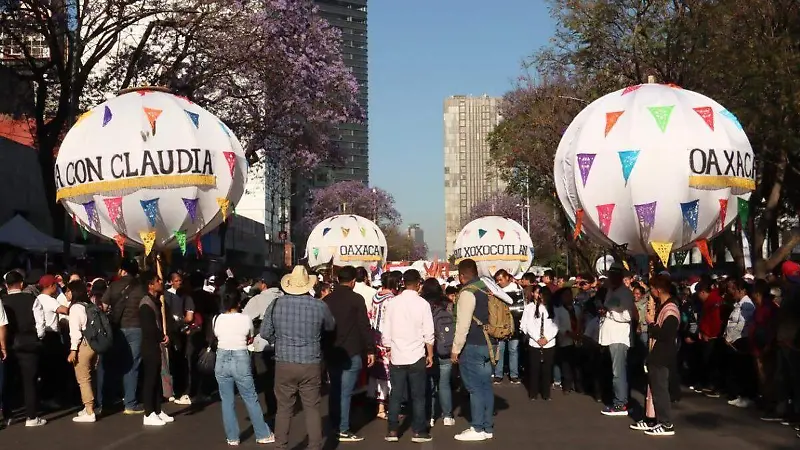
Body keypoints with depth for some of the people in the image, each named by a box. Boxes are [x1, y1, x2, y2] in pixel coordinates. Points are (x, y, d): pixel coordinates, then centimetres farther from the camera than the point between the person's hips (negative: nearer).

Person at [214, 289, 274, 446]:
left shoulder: (216, 319, -1)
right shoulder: (246, 319, -5)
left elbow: (217, 337, 12)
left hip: (222, 359, 2)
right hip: (241, 359, -2)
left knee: (227, 401, 10)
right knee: (251, 399, 8)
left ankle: (232, 437, 15)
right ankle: (263, 434, 16)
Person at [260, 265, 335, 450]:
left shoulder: (276, 304, -6)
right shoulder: (320, 306, -7)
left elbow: (264, 332, 0)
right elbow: (331, 327, 12)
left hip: (284, 364, 1)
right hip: (311, 365, 0)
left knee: (284, 408, 10)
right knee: (312, 408, 8)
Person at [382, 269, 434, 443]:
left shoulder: (392, 303, 0)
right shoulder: (422, 304, -8)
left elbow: (386, 332, 4)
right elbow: (428, 334, -7)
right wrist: (430, 355, 4)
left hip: (396, 357, 3)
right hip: (416, 357, -3)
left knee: (395, 395, 9)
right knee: (418, 395, 5)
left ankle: (393, 431, 10)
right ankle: (418, 431, 8)